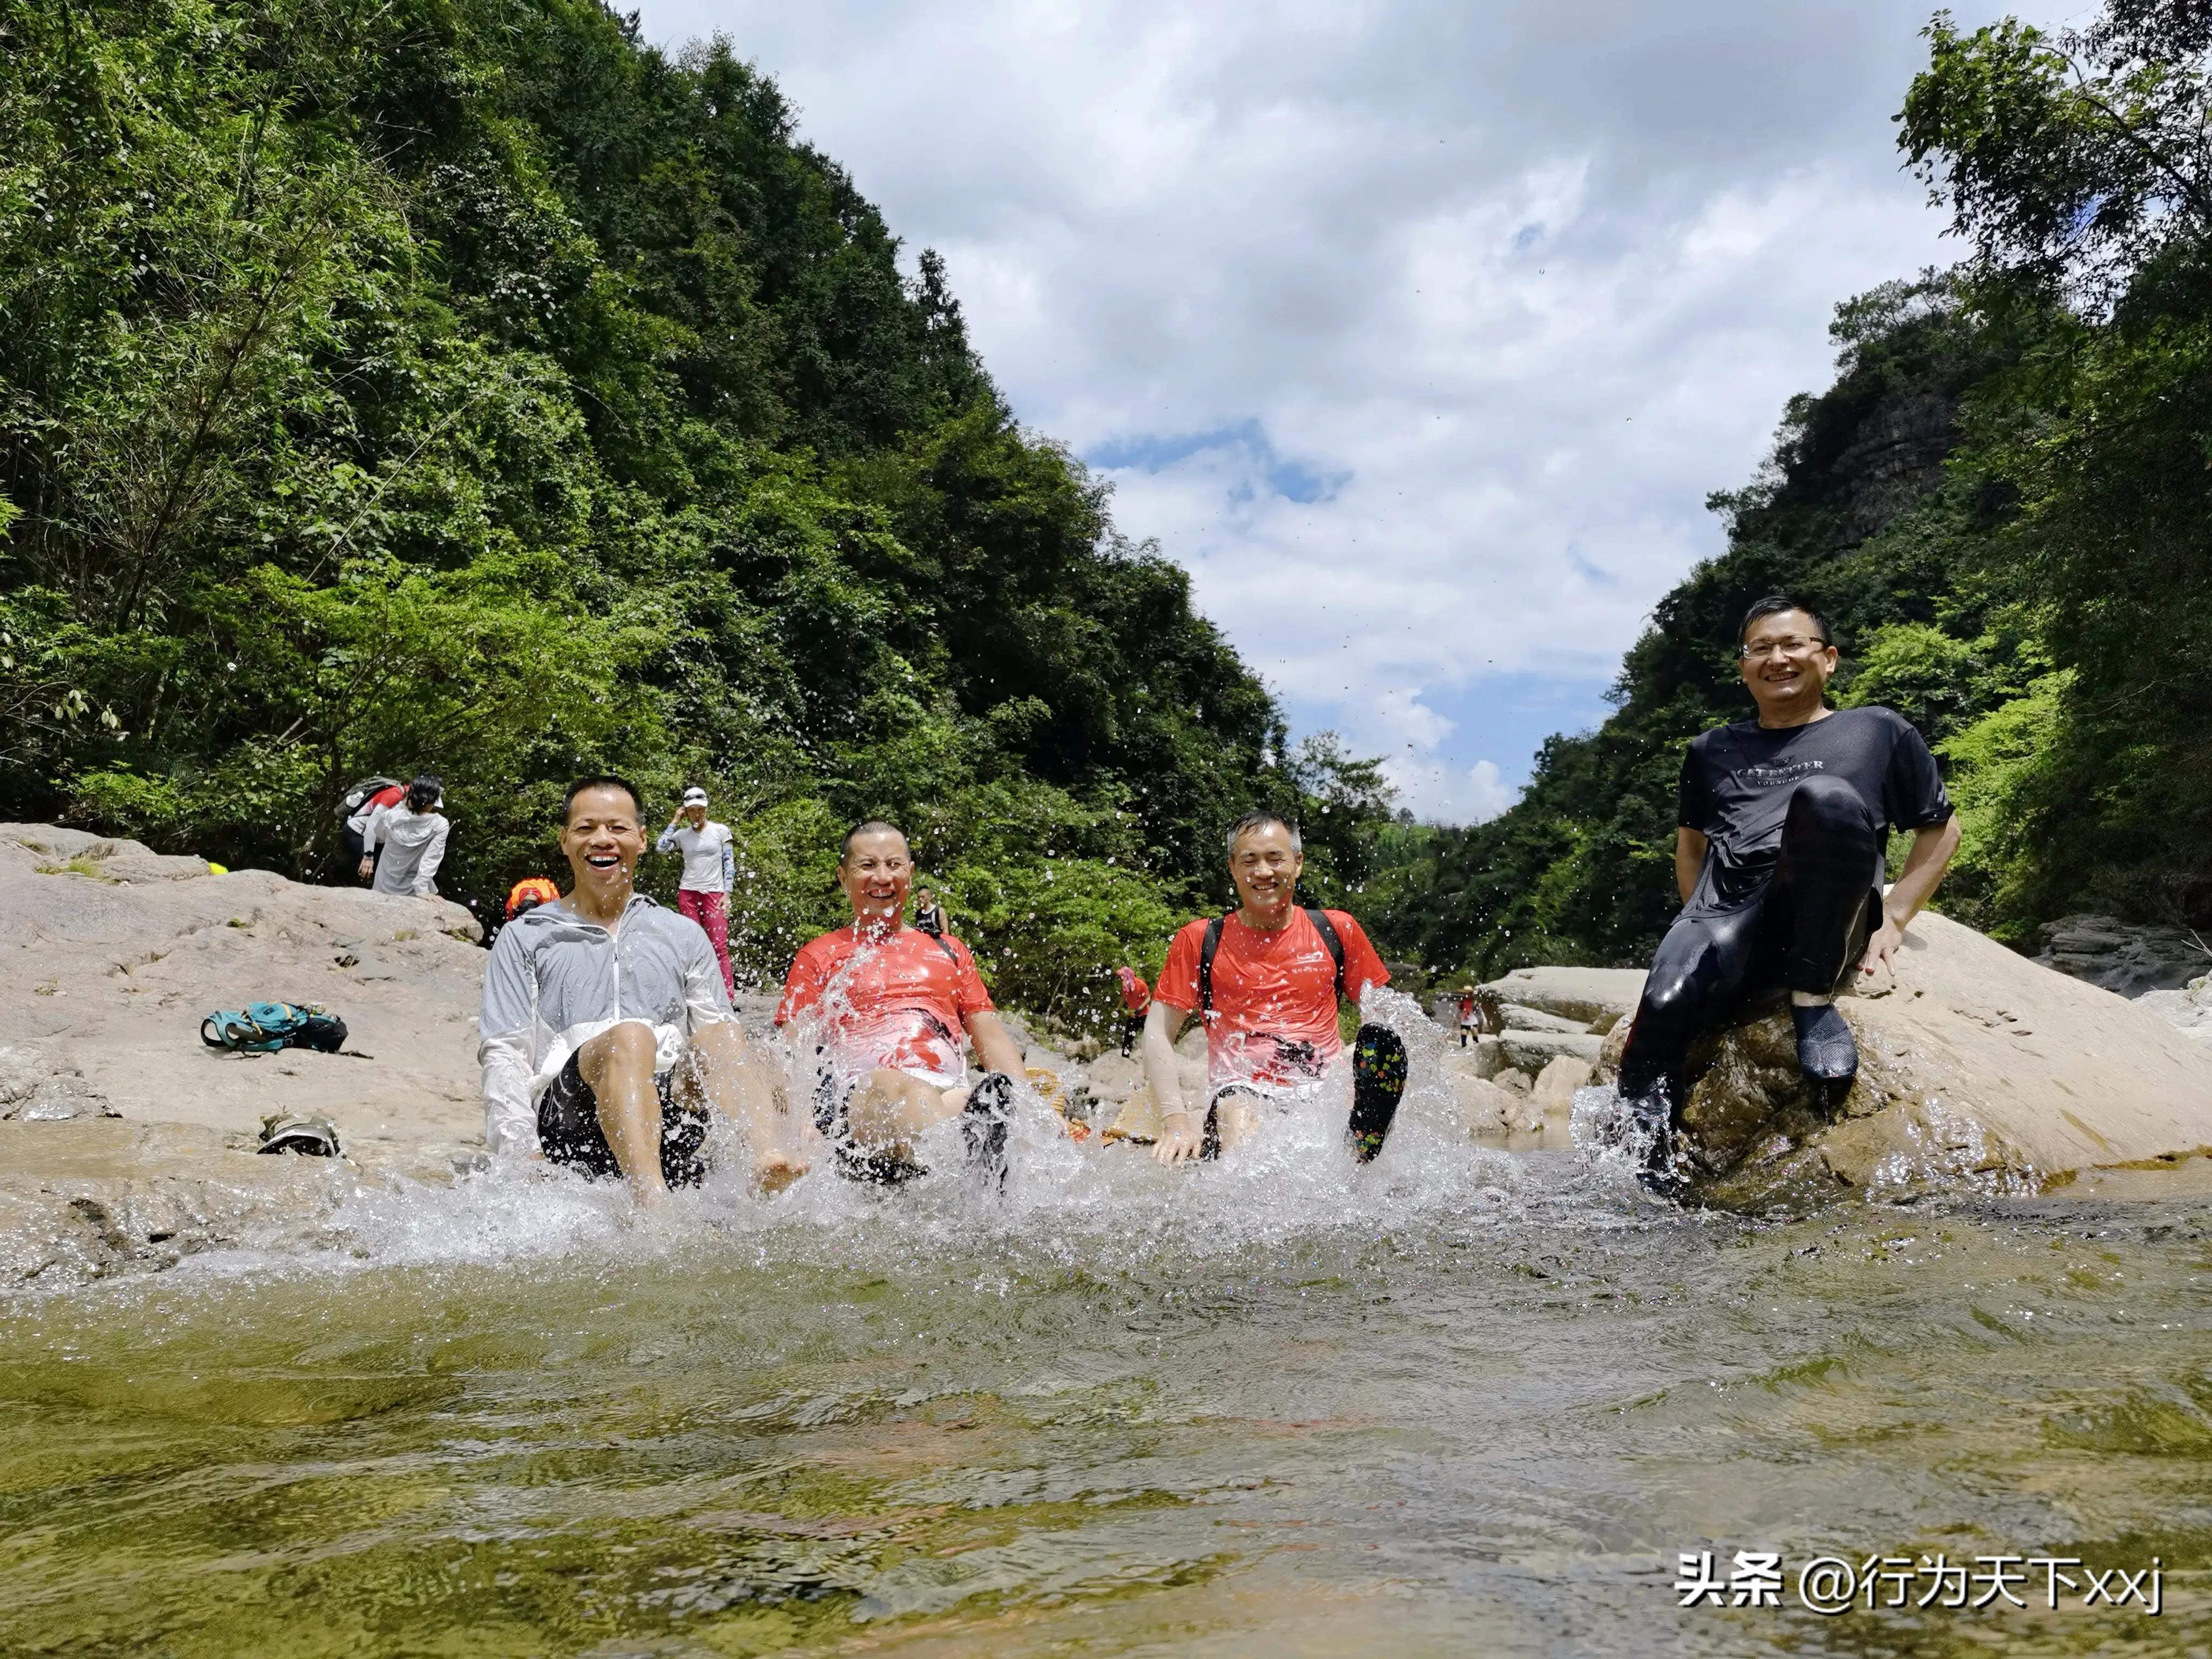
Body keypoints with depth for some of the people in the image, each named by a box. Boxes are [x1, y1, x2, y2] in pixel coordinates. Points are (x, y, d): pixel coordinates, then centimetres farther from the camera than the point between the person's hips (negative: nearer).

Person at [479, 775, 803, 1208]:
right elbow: (504, 1053, 10)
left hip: (671, 1105, 2)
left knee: (720, 1036, -27)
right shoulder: (525, 937, 20)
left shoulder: (684, 935, 25)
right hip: (567, 1120, -2)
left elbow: (719, 1033, 17)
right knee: (629, 1036, -33)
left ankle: (772, 1162, -53)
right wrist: (521, 1153, -8)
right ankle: (654, 1207, -54)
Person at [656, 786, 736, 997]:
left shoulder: (721, 831, 3)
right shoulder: (682, 834, 8)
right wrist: (674, 822, 0)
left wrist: (727, 894, -4)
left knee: (720, 946, -10)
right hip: (688, 893, 2)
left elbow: (729, 864, 3)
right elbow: (660, 847, -7)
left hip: (714, 893, -2)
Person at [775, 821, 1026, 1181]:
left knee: (994, 1098, -36)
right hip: (854, 1099, -3)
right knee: (897, 1088, -41)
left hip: (952, 1102, 3)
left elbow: (992, 1037, 24)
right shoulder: (819, 956, 22)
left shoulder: (948, 950, 30)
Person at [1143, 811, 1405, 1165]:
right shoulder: (1201, 940, 8)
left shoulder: (1336, 930, 12)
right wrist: (1176, 1121, -10)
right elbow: (1158, 1034, 4)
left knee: (1380, 1039, -29)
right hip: (1241, 1088, -2)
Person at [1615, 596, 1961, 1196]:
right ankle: (1649, 1181, -26)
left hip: (1825, 925, -1)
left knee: (1825, 797, -33)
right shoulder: (1713, 751, 29)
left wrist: (1892, 918, 8)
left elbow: (1941, 829, 22)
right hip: (1729, 914, 2)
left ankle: (1814, 999, -22)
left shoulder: (1880, 731, 21)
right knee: (1663, 1009, -33)